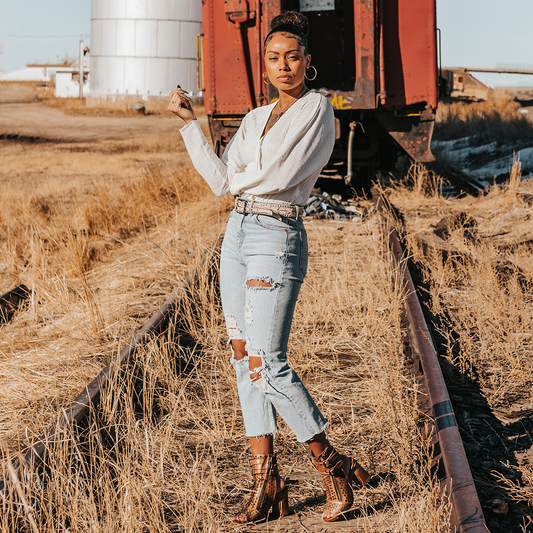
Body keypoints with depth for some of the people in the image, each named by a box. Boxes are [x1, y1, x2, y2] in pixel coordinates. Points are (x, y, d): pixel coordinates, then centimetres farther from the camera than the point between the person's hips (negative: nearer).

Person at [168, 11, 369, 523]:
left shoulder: (316, 109, -7)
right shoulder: (255, 119, 16)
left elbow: (280, 176, -17)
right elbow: (222, 181, 7)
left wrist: (243, 176, 3)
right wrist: (190, 123, 7)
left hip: (277, 240, -8)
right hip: (238, 233, 8)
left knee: (267, 366, -12)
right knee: (244, 360, 6)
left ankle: (334, 466, 4)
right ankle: (265, 480, 12)